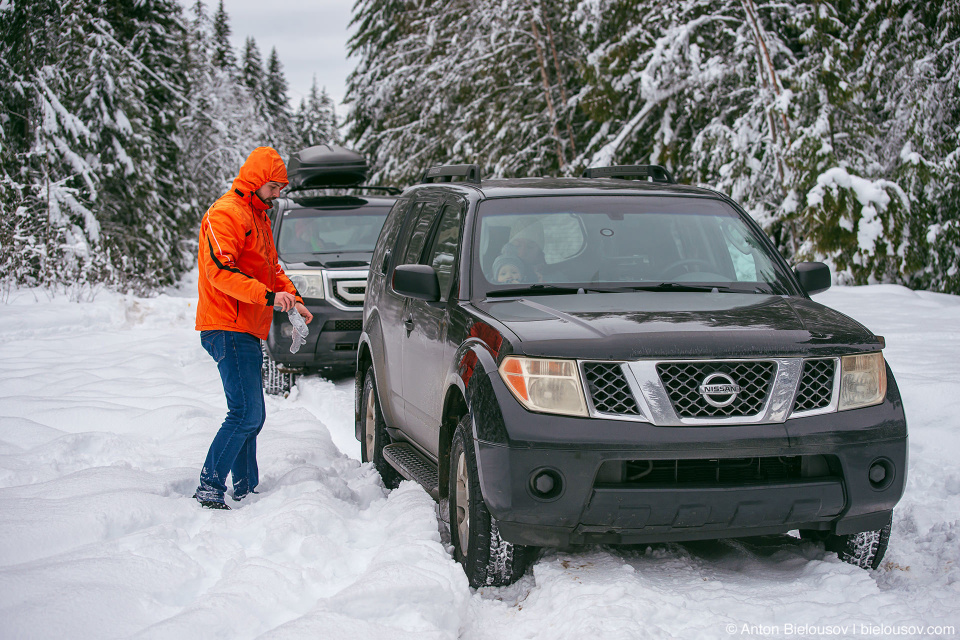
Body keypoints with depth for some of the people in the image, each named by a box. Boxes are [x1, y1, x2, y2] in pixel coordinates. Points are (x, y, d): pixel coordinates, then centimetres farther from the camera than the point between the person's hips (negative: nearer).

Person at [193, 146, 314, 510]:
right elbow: (220, 271, -21)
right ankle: (209, 488, -11)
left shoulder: (258, 217, 22)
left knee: (251, 415, 12)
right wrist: (269, 296, -27)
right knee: (246, 414, -15)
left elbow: (271, 268, 27)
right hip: (228, 329, -10)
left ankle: (246, 491, 18)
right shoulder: (226, 214, -10)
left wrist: (292, 298, 9)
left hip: (246, 333, 10)